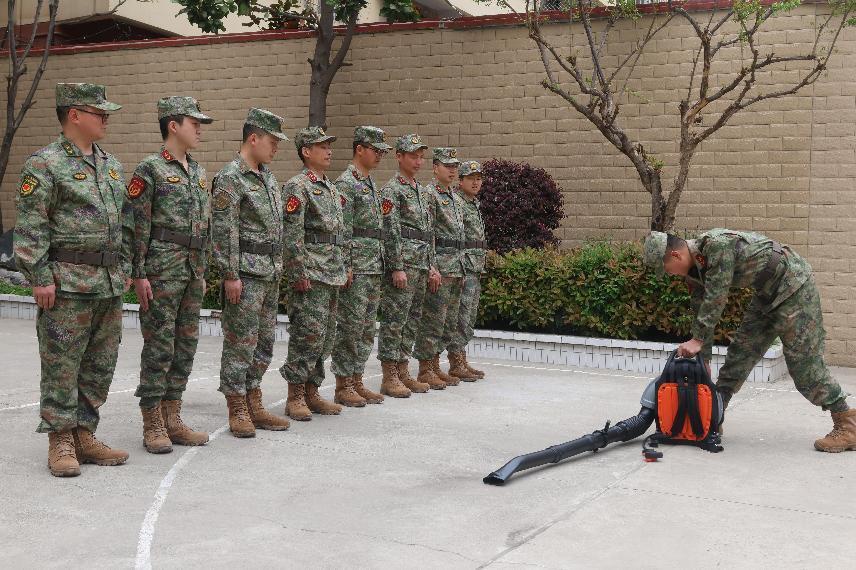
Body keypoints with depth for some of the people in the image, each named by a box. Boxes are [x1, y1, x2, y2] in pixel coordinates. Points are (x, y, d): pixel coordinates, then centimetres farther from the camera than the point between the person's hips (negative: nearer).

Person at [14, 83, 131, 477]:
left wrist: (125, 268, 16)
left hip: (110, 284, 7)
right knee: (62, 366, -1)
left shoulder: (111, 165, 16)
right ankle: (61, 442, 9)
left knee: (100, 365, 10)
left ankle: (84, 435, 21)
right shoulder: (44, 164, -7)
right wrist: (40, 278, -15)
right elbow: (29, 228, -11)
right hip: (67, 284, -7)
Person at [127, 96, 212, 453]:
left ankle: (172, 420, 17)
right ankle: (153, 426, 4)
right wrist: (139, 274, -15)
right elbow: (137, 226, -11)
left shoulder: (198, 172, 16)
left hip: (193, 270, 7)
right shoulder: (149, 170, -7)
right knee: (159, 346, -4)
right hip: (162, 269, -7)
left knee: (185, 346, 9)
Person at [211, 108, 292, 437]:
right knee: (240, 342, -2)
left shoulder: (268, 176, 16)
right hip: (246, 273, -9)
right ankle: (238, 412, 6)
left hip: (270, 274, 9)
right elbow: (223, 232, -16)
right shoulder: (229, 179, -11)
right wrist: (231, 275, -19)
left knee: (264, 342, 13)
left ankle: (253, 406, 22)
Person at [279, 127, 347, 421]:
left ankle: (311, 393, 19)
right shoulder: (297, 187, -9)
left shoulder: (331, 188, 18)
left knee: (325, 338, 11)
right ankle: (295, 398, 1)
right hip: (311, 275, -9)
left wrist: (343, 269, 18)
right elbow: (292, 236, -15)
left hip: (333, 275, 9)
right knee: (308, 336, -7)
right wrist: (299, 275, -18)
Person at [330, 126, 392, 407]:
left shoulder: (372, 184, 18)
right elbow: (342, 231, -16)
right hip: (356, 267, -9)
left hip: (374, 267, 9)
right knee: (349, 328, -4)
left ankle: (357, 382, 19)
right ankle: (343, 387, 3)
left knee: (366, 329, 12)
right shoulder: (346, 183, -10)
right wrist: (346, 267, -20)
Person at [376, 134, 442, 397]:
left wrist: (431, 266, 15)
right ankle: (389, 378, -1)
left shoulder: (422, 191, 18)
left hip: (421, 266, 9)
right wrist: (397, 267, -19)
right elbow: (390, 232, -14)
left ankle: (403, 372, 18)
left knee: (411, 320, 11)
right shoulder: (392, 189, -8)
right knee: (394, 320, -5)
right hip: (402, 262, -9)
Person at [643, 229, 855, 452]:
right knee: (740, 352, 7)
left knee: (803, 363, -9)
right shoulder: (694, 269, 0)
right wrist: (702, 359, 7)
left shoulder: (718, 244, -28)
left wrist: (697, 340, -22)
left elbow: (716, 298, -28)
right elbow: (701, 311, 6)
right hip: (768, 292, 9)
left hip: (793, 284, -9)